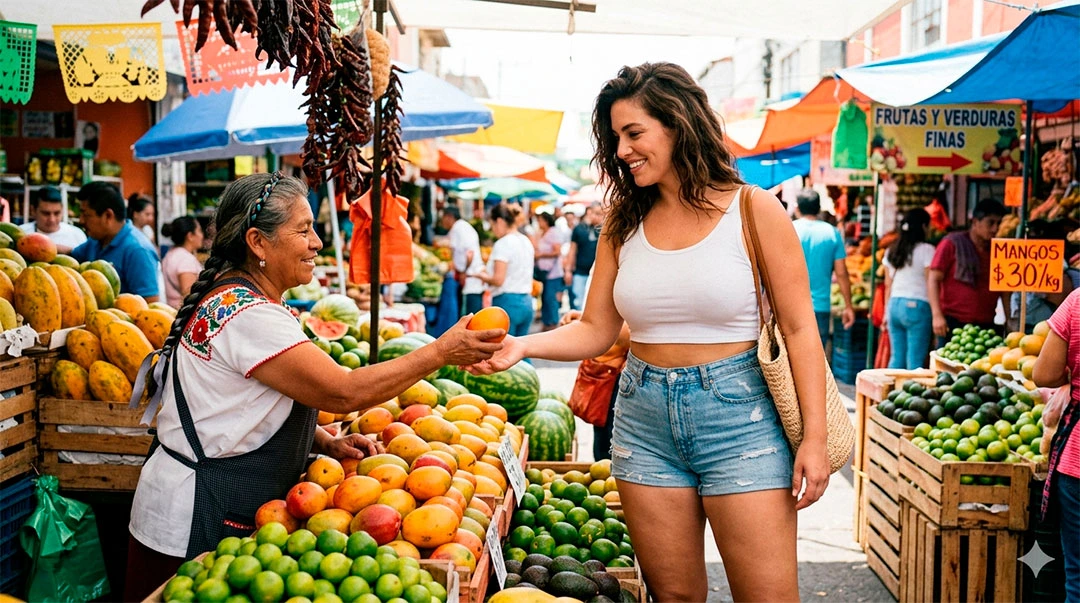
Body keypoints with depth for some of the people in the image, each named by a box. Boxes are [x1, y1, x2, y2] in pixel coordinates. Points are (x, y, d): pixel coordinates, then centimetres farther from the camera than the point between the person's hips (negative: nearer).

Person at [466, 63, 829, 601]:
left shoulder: (753, 212, -4)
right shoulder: (624, 223, 7)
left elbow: (798, 329, -4)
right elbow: (595, 330, 5)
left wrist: (814, 437, -9)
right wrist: (522, 345, -12)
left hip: (739, 415, -3)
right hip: (645, 420, 4)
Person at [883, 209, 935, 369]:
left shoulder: (892, 250, 11)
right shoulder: (926, 250, -6)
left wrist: (887, 312, 20)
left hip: (895, 304, 6)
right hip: (917, 306, -6)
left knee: (896, 358, 11)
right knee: (915, 361, -3)